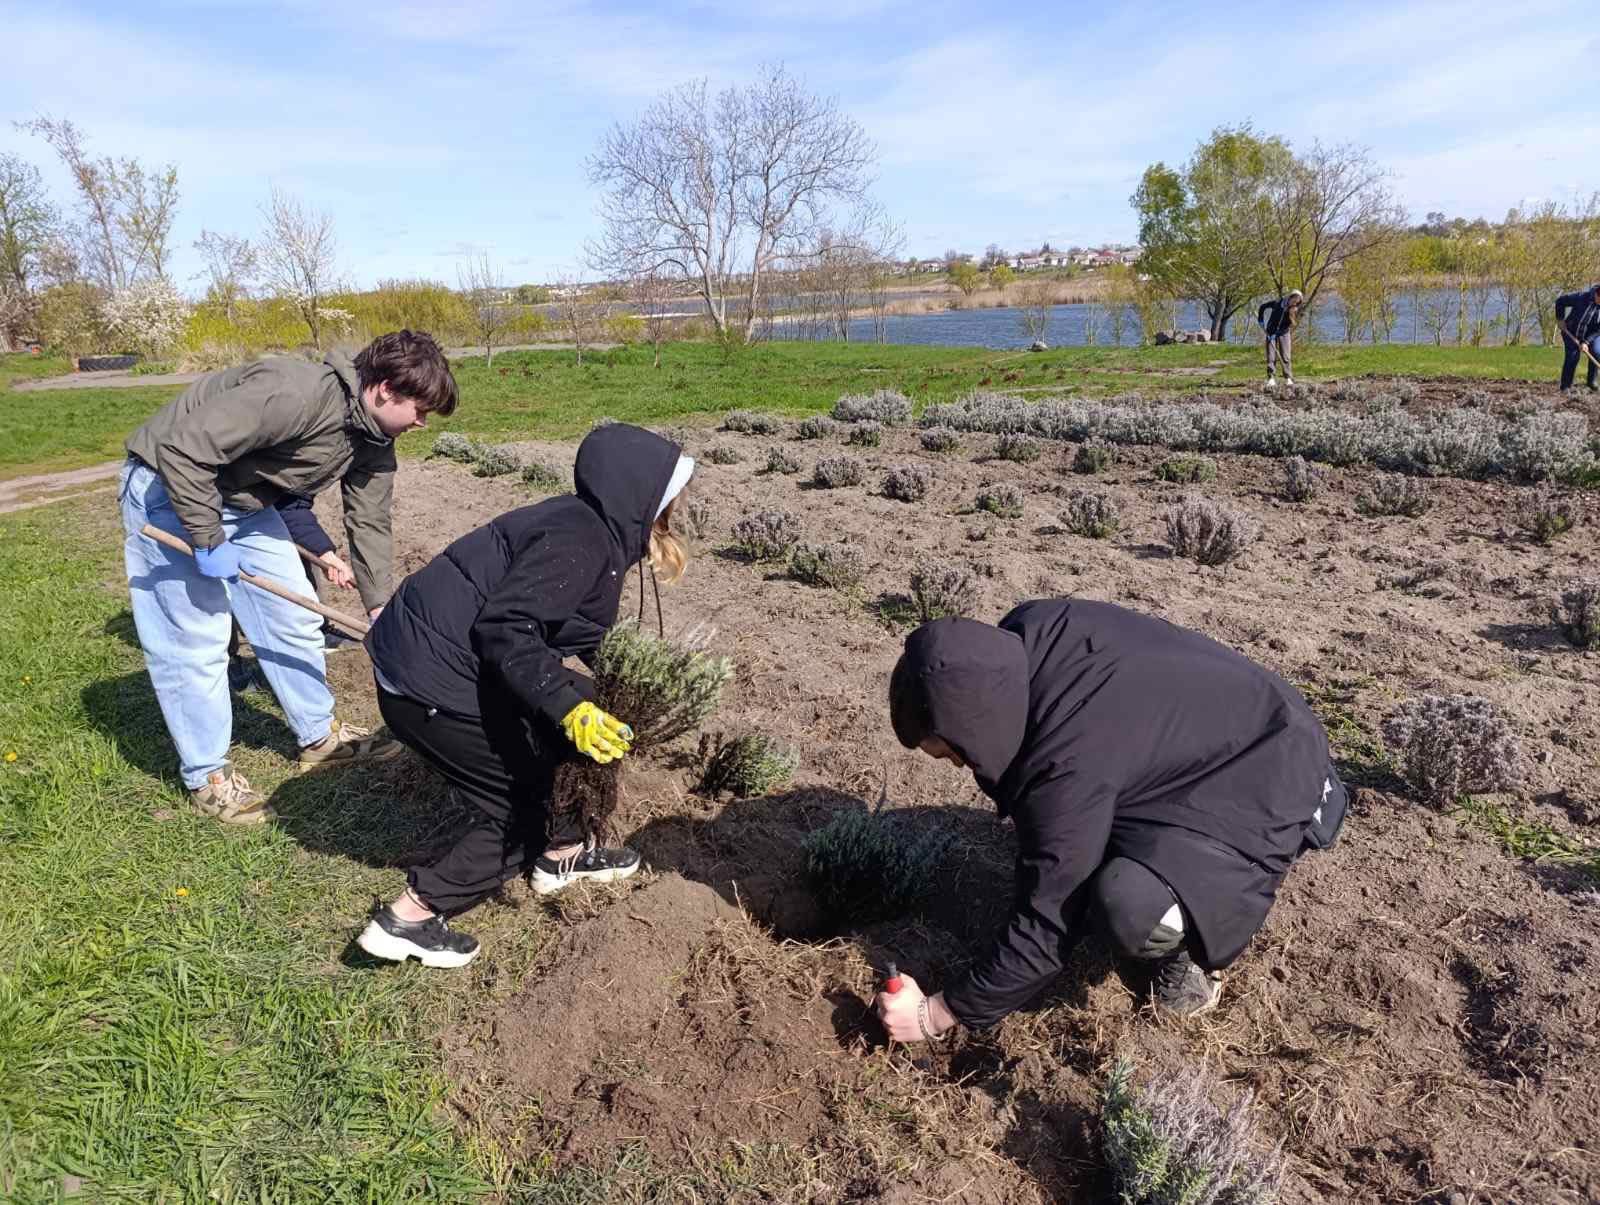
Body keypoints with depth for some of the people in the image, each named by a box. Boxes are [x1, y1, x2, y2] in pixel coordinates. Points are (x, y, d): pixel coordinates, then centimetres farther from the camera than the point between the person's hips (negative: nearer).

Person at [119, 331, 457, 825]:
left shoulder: (374, 441, -6)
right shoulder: (295, 393, -35)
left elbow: (369, 522, 3)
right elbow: (183, 448, -35)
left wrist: (380, 609, 4)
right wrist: (207, 540, -27)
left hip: (244, 500, 9)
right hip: (170, 488, -8)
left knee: (293, 617, 11)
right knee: (195, 639, -5)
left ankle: (319, 737, 27)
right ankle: (206, 774, 11)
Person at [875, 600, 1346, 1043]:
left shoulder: (1069, 766, -36)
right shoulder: (1029, 629, -15)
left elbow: (1045, 929, -26)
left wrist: (937, 1014, -14)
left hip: (1270, 786, -9)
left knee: (1131, 913, -32)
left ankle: (1197, 942, 2)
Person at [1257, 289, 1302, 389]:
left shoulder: (1294, 311, -12)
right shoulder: (1278, 303, -13)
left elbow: (1288, 326, -14)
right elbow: (1263, 306, 2)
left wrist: (1276, 334, -24)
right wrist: (1260, 320, -2)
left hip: (1284, 333, 0)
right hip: (1271, 332, 0)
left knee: (1285, 357, -4)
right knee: (1270, 356, -5)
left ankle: (1288, 379, 2)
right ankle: (1271, 379, -5)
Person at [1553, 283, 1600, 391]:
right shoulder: (1581, 297, -25)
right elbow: (1560, 301, -11)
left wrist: (1586, 342, -25)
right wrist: (1560, 319, -9)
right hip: (1572, 332, -2)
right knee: (1572, 357, -11)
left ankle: (1591, 381, 3)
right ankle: (1565, 386, 1)